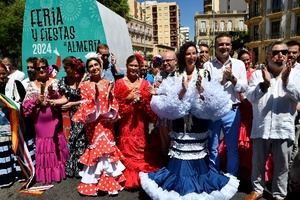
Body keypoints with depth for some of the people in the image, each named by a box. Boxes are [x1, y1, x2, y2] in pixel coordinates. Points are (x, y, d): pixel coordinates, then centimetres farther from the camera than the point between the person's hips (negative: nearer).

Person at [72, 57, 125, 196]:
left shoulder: (108, 83, 6)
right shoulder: (85, 85, 0)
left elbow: (114, 104, 5)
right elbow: (85, 106, -5)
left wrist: (109, 94, -13)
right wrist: (94, 95, -19)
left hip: (107, 122, 2)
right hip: (93, 123, -2)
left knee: (107, 146, 2)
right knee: (96, 147, 0)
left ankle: (110, 179, 18)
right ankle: (94, 181, 16)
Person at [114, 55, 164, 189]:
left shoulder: (145, 83, 8)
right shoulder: (120, 83, 3)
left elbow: (150, 103, 6)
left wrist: (140, 98, -12)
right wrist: (128, 98, -13)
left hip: (141, 122, 1)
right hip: (126, 122, -1)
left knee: (142, 148, 4)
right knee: (127, 149, 1)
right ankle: (129, 178, 16)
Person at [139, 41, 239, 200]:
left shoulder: (203, 74, 4)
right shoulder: (175, 77, 3)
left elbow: (211, 103, -4)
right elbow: (169, 104, -5)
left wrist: (201, 88, -19)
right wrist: (183, 90, -19)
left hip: (199, 128, 0)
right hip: (181, 126, 0)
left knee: (198, 160, 7)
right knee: (181, 161, 4)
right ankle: (181, 187, 25)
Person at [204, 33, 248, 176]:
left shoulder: (239, 64, 4)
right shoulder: (208, 65, -2)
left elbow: (244, 88, -1)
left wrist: (232, 78, -16)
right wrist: (222, 81, -21)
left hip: (232, 111, 1)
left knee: (232, 148, 13)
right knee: (212, 148, 12)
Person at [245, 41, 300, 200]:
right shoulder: (258, 74, 3)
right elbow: (250, 97, -8)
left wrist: (286, 81, -23)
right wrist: (264, 84, -25)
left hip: (284, 129, 0)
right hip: (261, 128, 0)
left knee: (281, 166, 12)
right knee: (258, 163, 14)